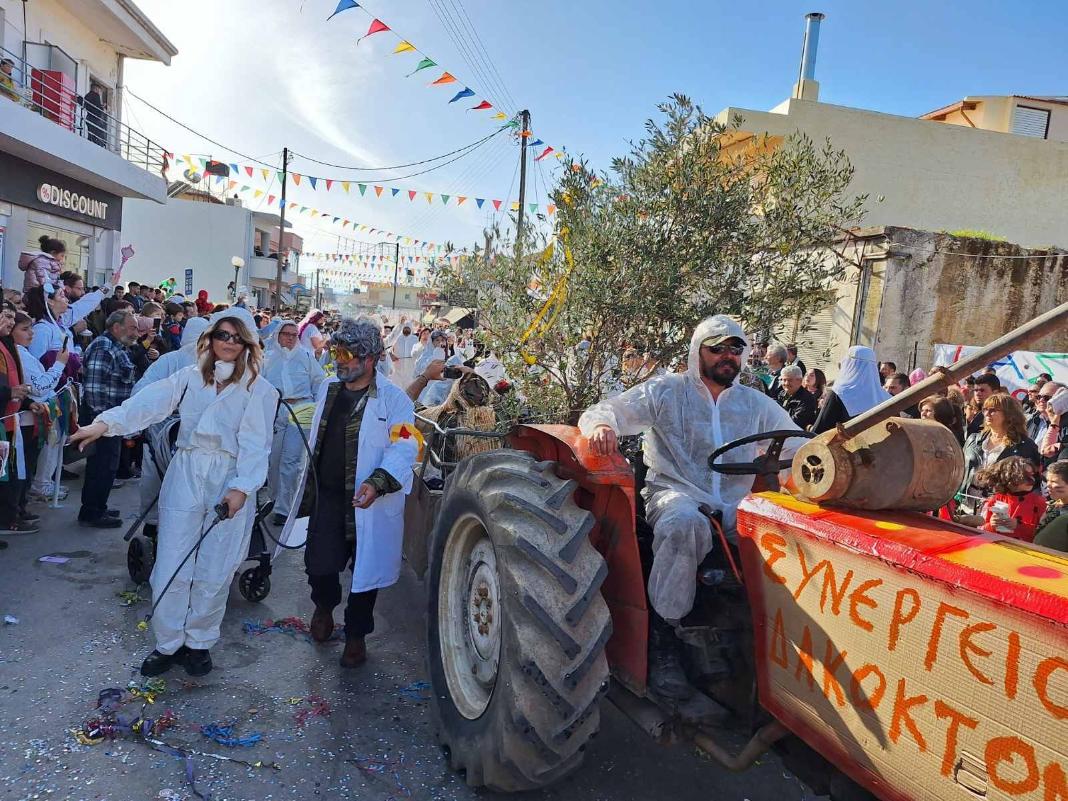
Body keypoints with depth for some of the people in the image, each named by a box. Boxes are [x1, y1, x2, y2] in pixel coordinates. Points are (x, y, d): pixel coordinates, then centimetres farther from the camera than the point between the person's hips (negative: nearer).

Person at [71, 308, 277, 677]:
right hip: (186, 477, 2)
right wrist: (106, 422, -27)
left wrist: (242, 487, -19)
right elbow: (150, 403, -10)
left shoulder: (258, 389, 0)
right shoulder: (189, 377, 7)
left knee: (213, 573, 6)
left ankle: (199, 642, 28)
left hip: (231, 483, -2)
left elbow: (255, 443, -8)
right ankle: (168, 643, 24)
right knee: (171, 569, 4)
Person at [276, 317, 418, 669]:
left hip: (368, 504, -4)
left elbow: (404, 448, -19)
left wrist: (378, 482, -34)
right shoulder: (328, 388, 9)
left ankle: (356, 634, 32)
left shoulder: (394, 400, -12)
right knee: (319, 566, 5)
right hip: (328, 497, 4)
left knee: (365, 570, 9)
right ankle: (324, 607, 40)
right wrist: (307, 487, 21)